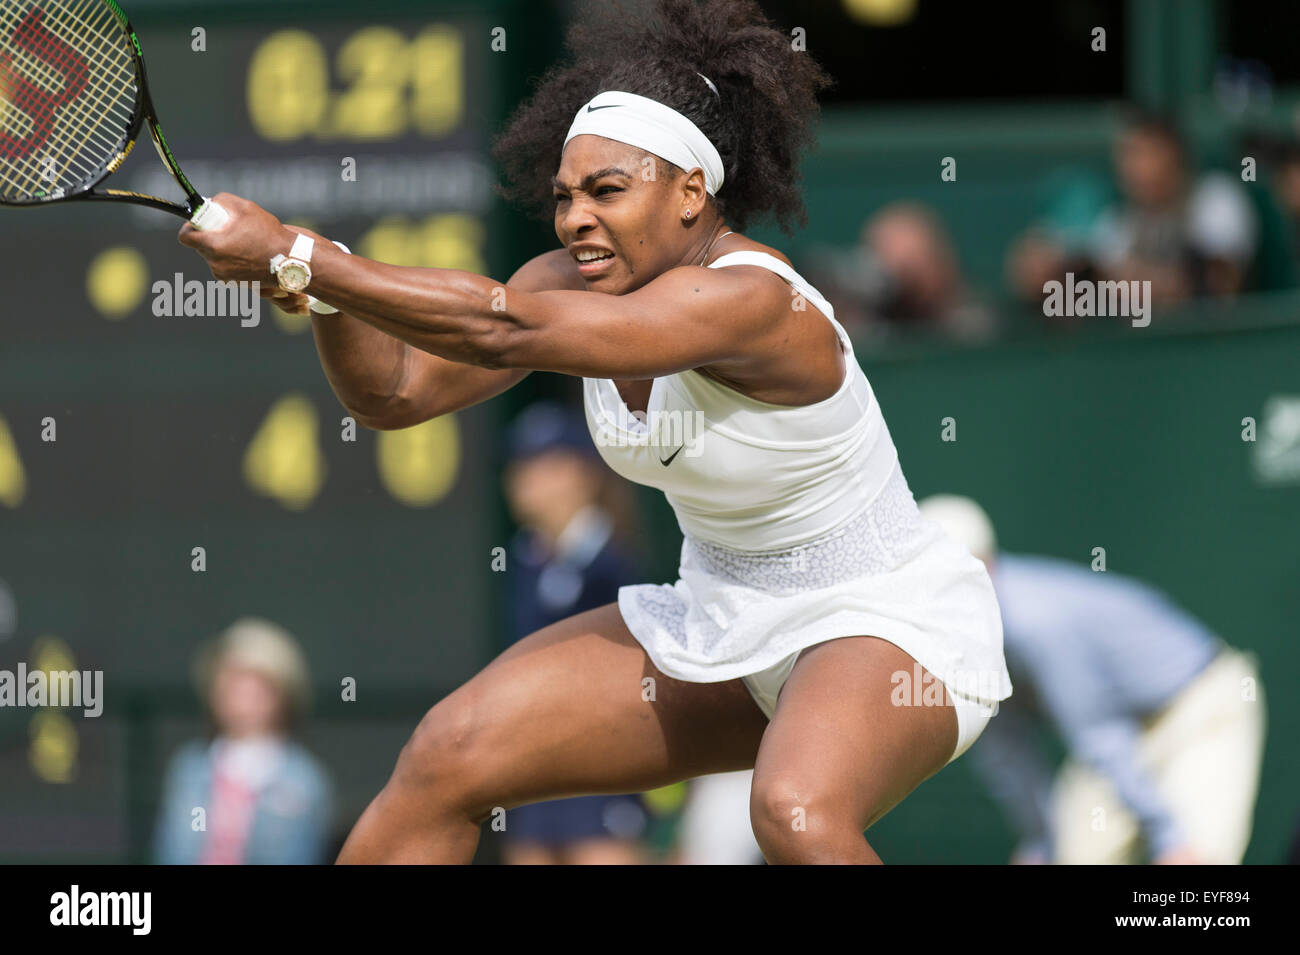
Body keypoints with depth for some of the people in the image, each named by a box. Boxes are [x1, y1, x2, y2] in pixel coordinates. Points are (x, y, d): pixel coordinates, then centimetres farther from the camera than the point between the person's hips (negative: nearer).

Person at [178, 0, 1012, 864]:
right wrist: (323, 286, -21)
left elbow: (500, 332, -37)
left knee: (796, 814, -39)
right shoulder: (572, 287, -3)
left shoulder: (748, 300, -30)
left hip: (891, 627, -8)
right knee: (446, 759, -3)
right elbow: (394, 392, -1)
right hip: (720, 624, 8)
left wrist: (292, 253, -35)